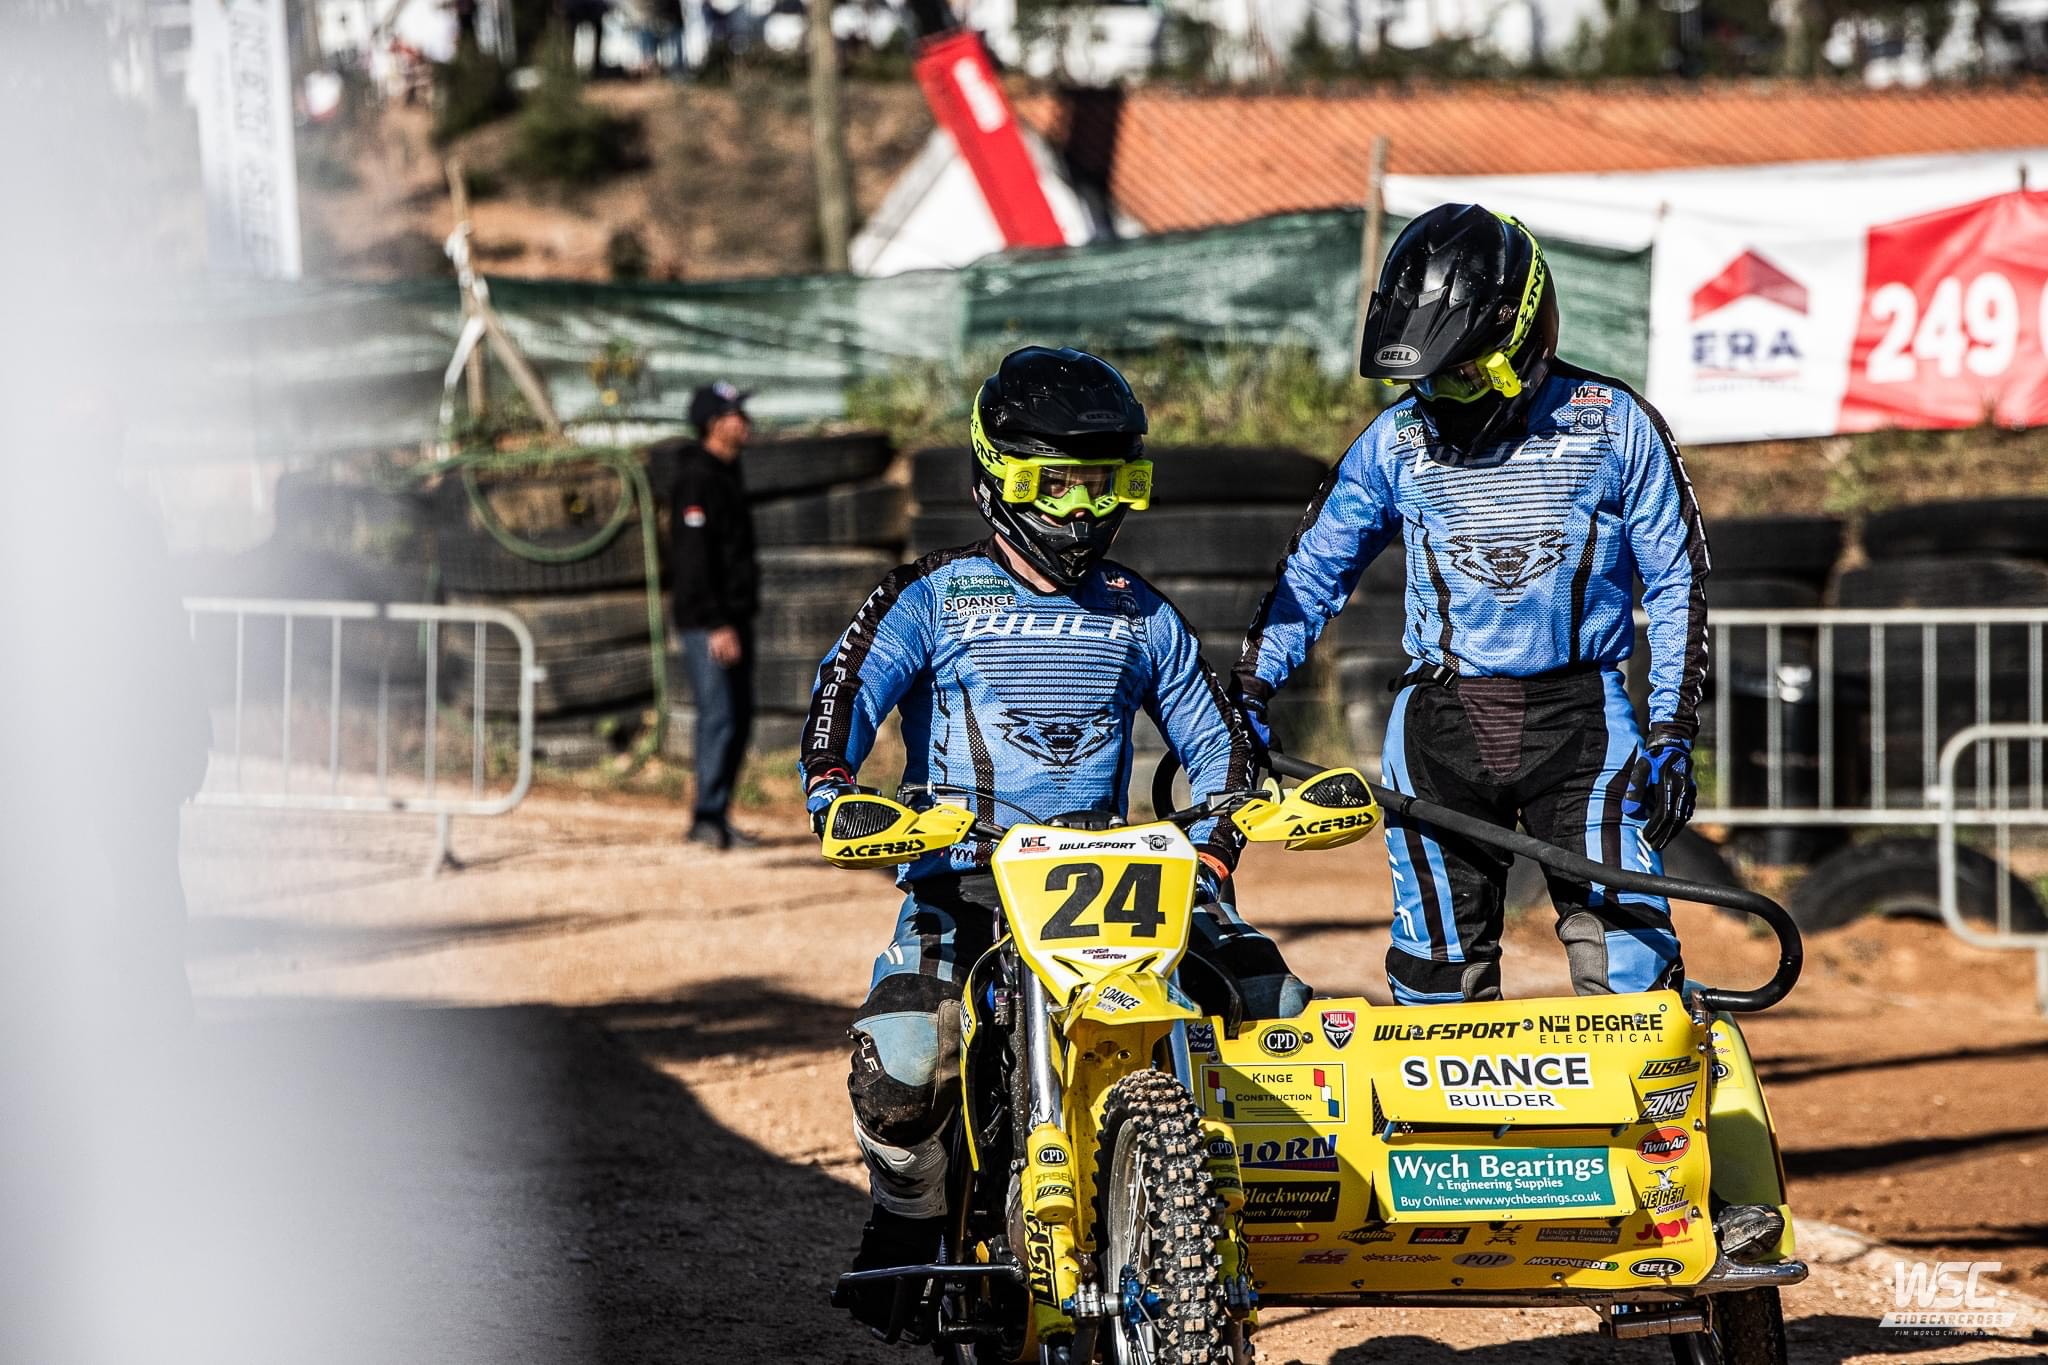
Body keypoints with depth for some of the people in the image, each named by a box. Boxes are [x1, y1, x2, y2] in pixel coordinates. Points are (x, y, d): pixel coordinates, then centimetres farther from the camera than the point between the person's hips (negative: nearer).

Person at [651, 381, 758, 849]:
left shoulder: (728, 472, 15)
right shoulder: (695, 478, -15)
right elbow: (693, 559, -20)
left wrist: (739, 617, 18)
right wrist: (716, 625, -22)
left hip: (734, 615, 10)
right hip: (706, 621, -10)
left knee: (739, 719, 10)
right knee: (719, 717, -13)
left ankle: (716, 818, 15)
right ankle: (708, 819, -11)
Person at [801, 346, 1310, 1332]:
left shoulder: (1137, 615, 17)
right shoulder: (937, 597, 6)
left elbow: (1212, 737, 20)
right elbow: (850, 684, -8)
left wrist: (1211, 858, 5)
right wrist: (832, 789, -28)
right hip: (960, 878, -3)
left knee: (1269, 996, -14)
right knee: (901, 1064, -29)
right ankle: (908, 1225, 1)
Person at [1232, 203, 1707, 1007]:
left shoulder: (1613, 426, 0)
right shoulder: (1398, 442, 6)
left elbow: (1676, 581, 4)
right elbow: (1314, 570, 17)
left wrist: (1671, 735, -3)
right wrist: (1247, 697, 10)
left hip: (1578, 718, -2)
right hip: (1440, 724, 2)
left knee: (1625, 957, -11)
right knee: (1439, 970, 1)